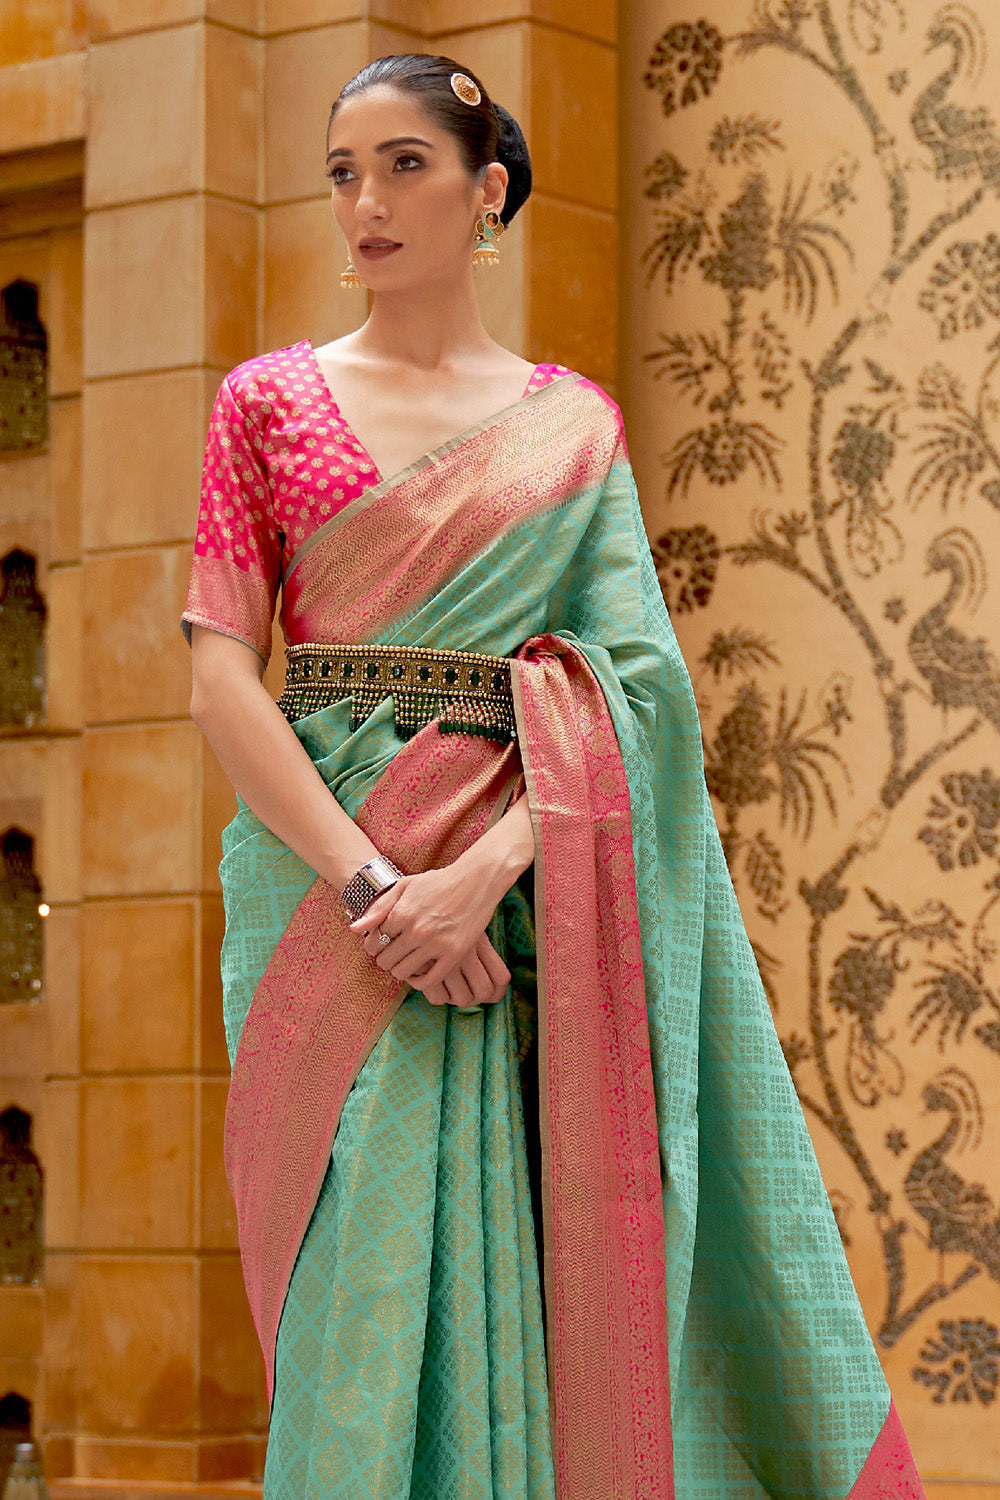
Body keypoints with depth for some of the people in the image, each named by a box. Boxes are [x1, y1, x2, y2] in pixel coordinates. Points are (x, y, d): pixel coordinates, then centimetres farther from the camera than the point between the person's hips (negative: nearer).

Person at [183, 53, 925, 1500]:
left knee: (516, 1265, -3)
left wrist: (489, 869, -17)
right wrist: (370, 882, -14)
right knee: (361, 1282, -6)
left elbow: (627, 681, 0)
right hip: (325, 877, 0)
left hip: (521, 886, 1)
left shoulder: (572, 423, 11)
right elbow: (218, 672, -1)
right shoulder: (272, 400, 9)